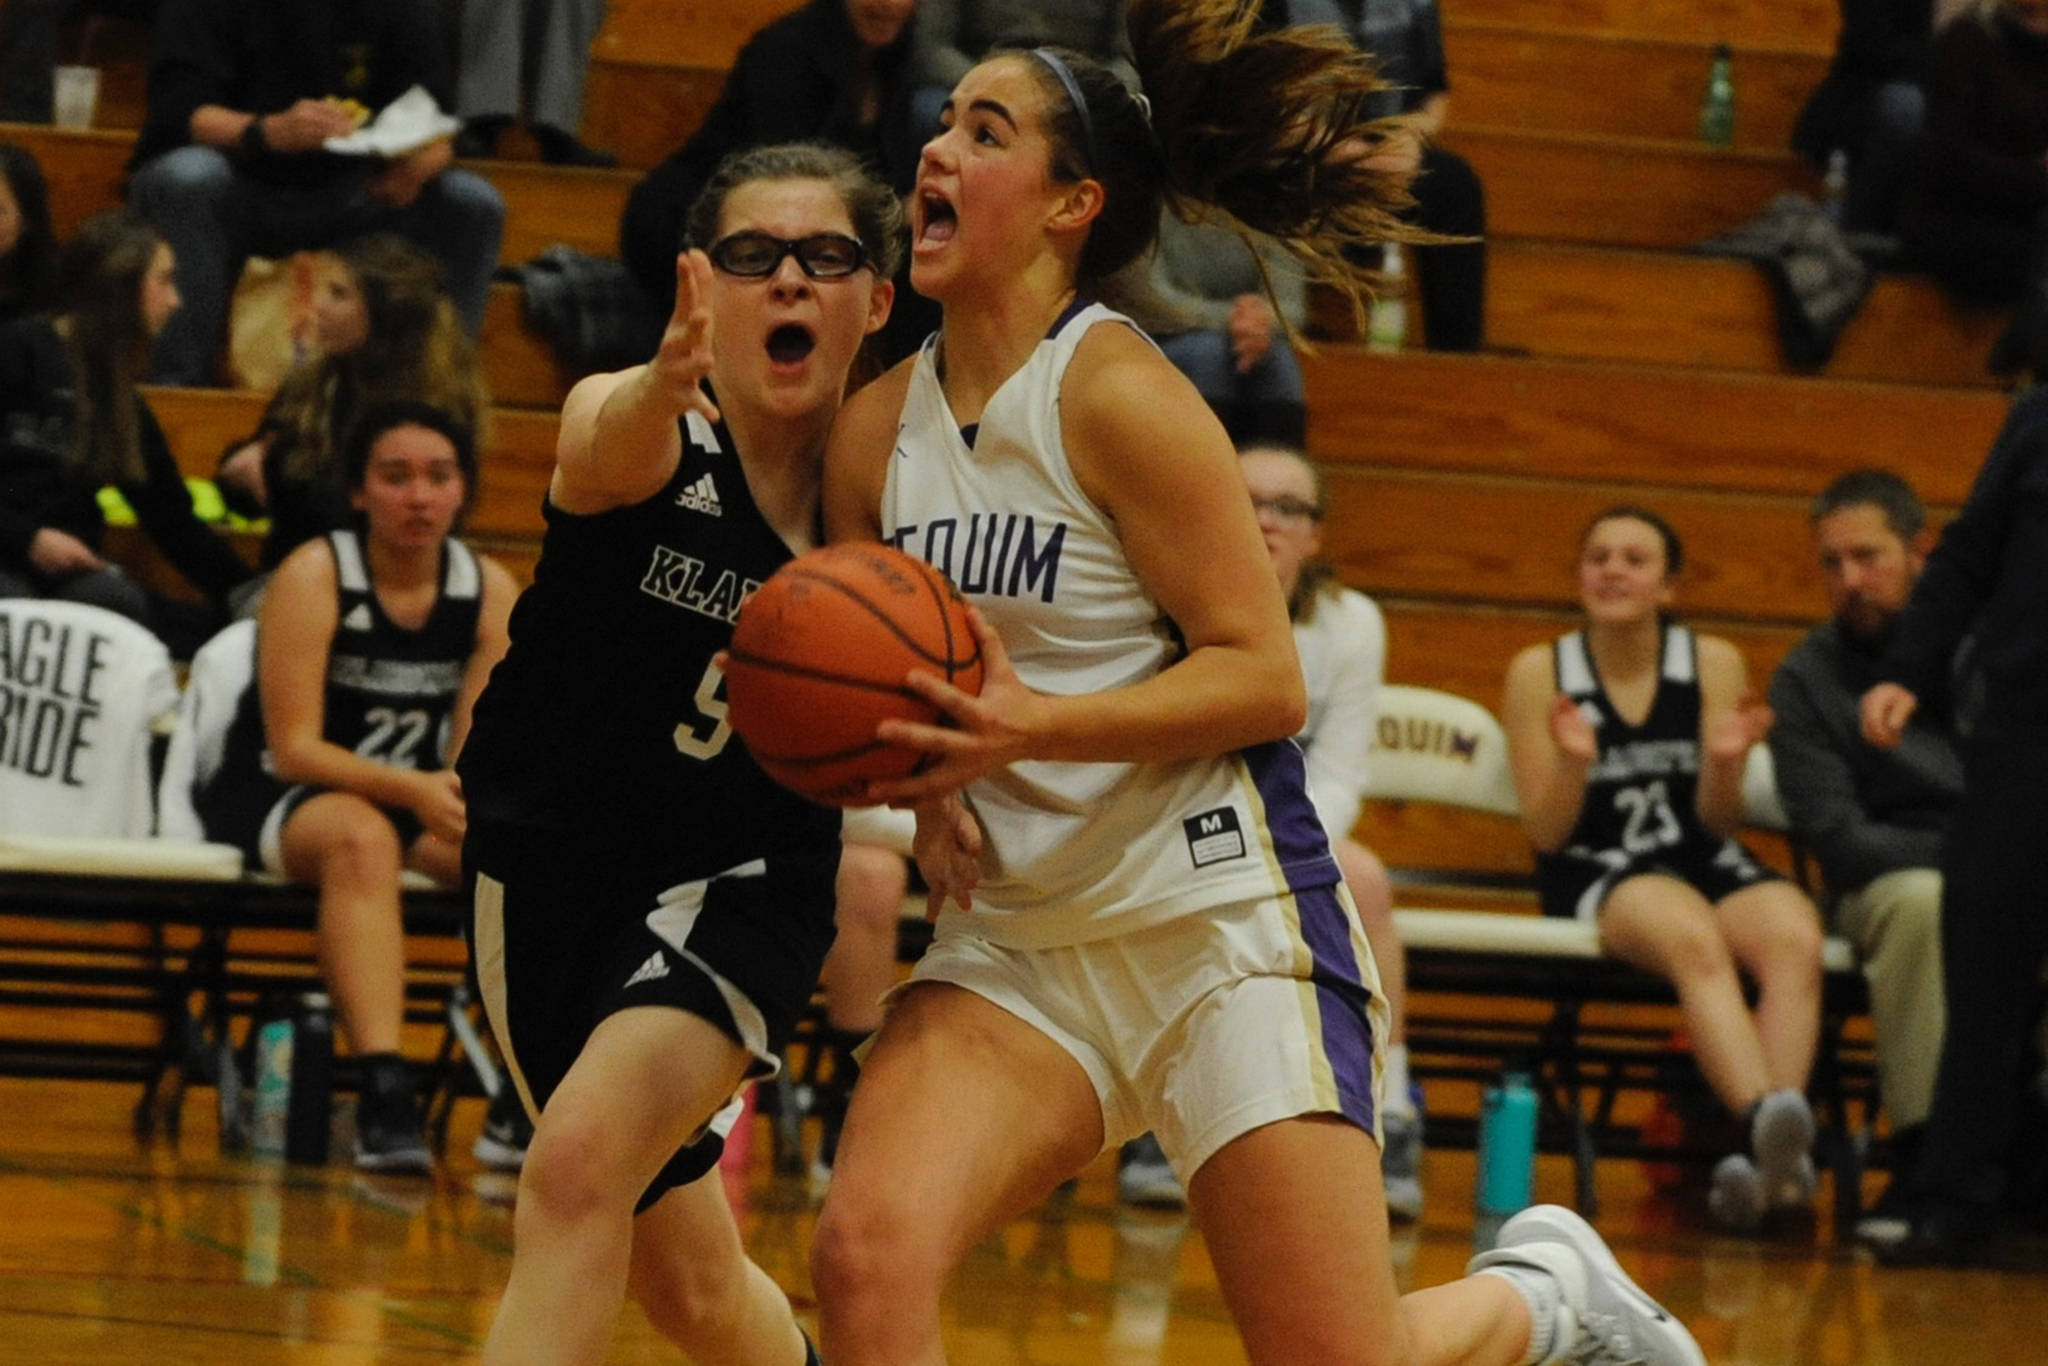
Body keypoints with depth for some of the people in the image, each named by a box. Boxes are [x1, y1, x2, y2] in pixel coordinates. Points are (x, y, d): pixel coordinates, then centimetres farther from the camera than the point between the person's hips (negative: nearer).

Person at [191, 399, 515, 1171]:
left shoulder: (491, 592, -2)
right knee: (362, 834, -39)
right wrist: (413, 790, -35)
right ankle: (384, 1092, -52)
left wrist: (459, 794, -29)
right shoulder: (314, 577, -15)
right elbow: (294, 748, -20)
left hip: (413, 798, 5)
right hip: (276, 800, -5)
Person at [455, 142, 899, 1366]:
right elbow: (611, 447, -44)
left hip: (742, 885, -1)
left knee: (582, 1159, -28)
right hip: (547, 864, 1)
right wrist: (664, 384, -68)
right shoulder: (640, 432, -17)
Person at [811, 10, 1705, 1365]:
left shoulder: (1119, 392, -12)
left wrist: (1032, 725, -25)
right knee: (867, 1257, -19)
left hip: (1218, 913, -5)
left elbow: (1266, 680, -14)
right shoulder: (876, 428, 6)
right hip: (1019, 935, 6)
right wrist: (924, 772, -1)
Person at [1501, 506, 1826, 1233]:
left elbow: (1716, 824, 7)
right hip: (1597, 875, -3)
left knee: (1794, 936, -33)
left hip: (1704, 865, 3)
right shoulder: (1540, 673, 6)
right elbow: (1547, 834, 2)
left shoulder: (1714, 665, 9)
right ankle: (1766, 1123, -58)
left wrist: (1725, 762, -14)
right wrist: (1574, 762, -17)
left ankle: (1770, 1154, -48)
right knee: (1693, 937, -38)